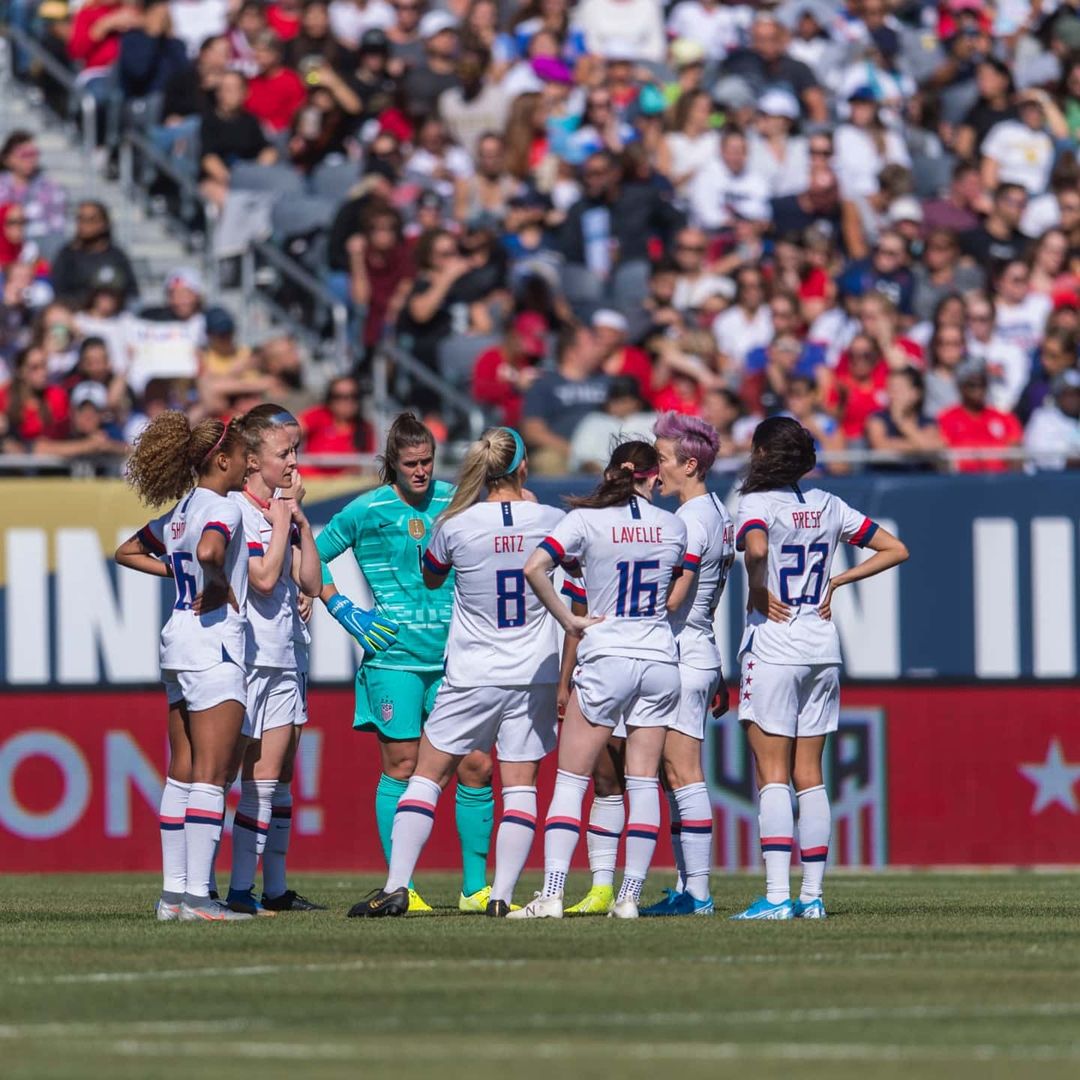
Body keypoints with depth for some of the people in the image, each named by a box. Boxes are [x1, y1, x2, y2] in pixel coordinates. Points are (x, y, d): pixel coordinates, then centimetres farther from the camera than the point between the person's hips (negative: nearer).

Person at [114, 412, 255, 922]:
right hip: (214, 645, -9)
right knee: (210, 778, -9)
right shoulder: (222, 509, -12)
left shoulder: (179, 512, 14)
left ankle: (173, 892, 12)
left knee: (182, 775, 11)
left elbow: (127, 552, 26)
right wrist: (221, 586, -14)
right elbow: (208, 551, -33)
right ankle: (197, 896, -12)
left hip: (178, 644, 9)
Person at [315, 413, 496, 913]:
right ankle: (400, 888, 6)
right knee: (401, 767, -1)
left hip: (453, 659, 3)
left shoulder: (455, 502, 7)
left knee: (476, 766, -2)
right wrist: (345, 612, -1)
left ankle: (476, 888, 7)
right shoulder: (367, 511, -2)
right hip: (394, 659, -3)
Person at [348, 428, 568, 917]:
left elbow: (430, 579, 11)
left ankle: (395, 888, 0)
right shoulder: (550, 521, -5)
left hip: (471, 677, -1)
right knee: (520, 788, 4)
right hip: (535, 674, 1)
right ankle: (502, 896, -4)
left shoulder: (456, 525, -10)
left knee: (427, 776, 7)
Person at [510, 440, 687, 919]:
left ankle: (551, 894, -9)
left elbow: (534, 568, -16)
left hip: (606, 659, -3)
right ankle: (630, 896, 4)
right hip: (660, 660, 3)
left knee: (570, 780, 0)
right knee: (643, 782, 6)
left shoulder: (587, 520, -5)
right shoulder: (672, 525, 5)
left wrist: (568, 620, -9)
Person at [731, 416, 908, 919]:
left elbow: (756, 548, -31)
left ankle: (777, 896, -13)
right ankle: (812, 895, 8)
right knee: (809, 776, 10)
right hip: (822, 651, 6)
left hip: (772, 647, -6)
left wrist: (757, 590, -13)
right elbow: (895, 550, 13)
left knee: (773, 776, -6)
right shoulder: (828, 506, 9)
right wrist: (836, 581, 11)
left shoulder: (758, 503, -8)